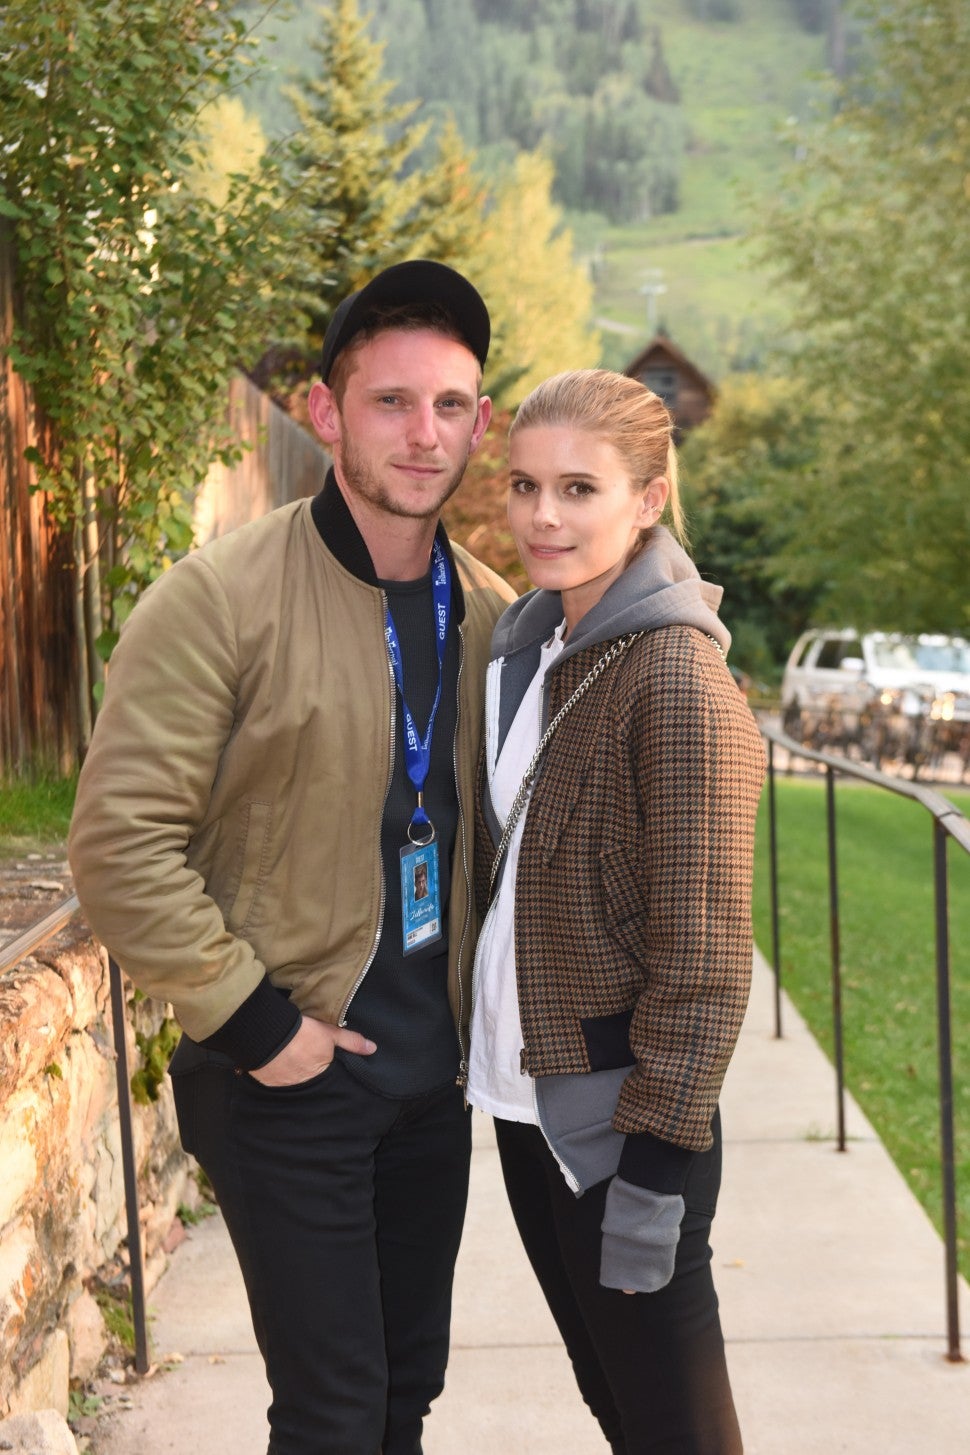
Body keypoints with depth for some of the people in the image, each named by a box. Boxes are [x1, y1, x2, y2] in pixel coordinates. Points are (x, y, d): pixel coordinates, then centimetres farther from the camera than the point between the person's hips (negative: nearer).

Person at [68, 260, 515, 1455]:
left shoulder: (492, 614, 4)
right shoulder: (222, 598, -15)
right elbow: (119, 842, -17)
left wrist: (476, 1005, 8)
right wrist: (251, 1019, -16)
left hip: (429, 1072, 6)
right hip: (286, 1080, -5)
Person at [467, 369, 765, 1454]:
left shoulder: (677, 681, -17)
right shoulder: (525, 650, 8)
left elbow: (702, 950, -18)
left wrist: (657, 1163, -19)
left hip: (619, 1117, -8)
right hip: (526, 1099, 8)